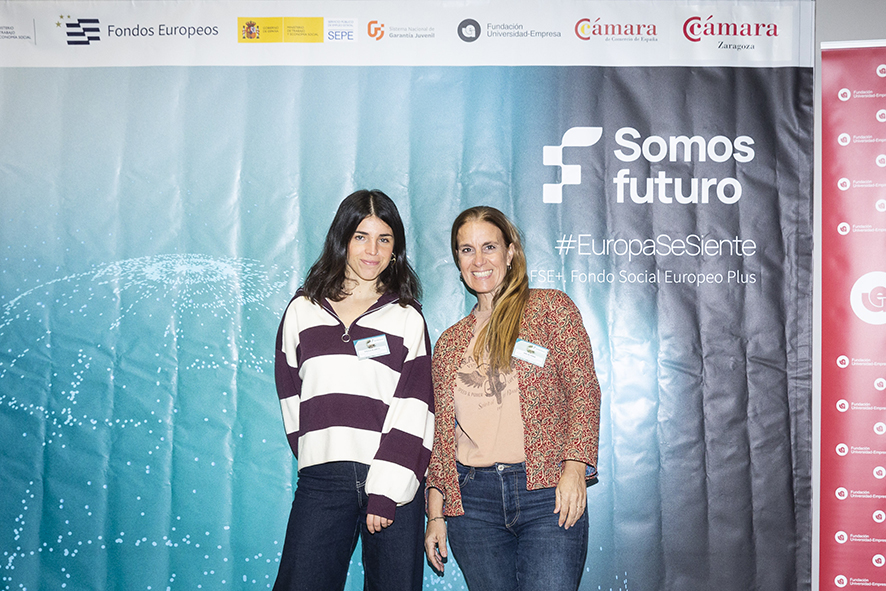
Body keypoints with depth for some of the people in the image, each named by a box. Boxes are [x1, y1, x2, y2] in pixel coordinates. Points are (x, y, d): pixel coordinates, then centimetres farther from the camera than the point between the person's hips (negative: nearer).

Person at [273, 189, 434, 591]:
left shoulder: (408, 318, 8)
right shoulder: (303, 310, 13)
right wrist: (323, 456, 2)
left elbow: (413, 410, 0)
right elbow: (291, 396, 12)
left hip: (395, 481, 0)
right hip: (322, 481, 1)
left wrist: (386, 490, -9)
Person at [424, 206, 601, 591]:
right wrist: (436, 513, 10)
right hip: (472, 501, 3)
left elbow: (584, 390, -1)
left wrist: (575, 467, -13)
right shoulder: (450, 342, 15)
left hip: (547, 492, -3)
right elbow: (442, 431, 15)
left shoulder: (551, 307, 5)